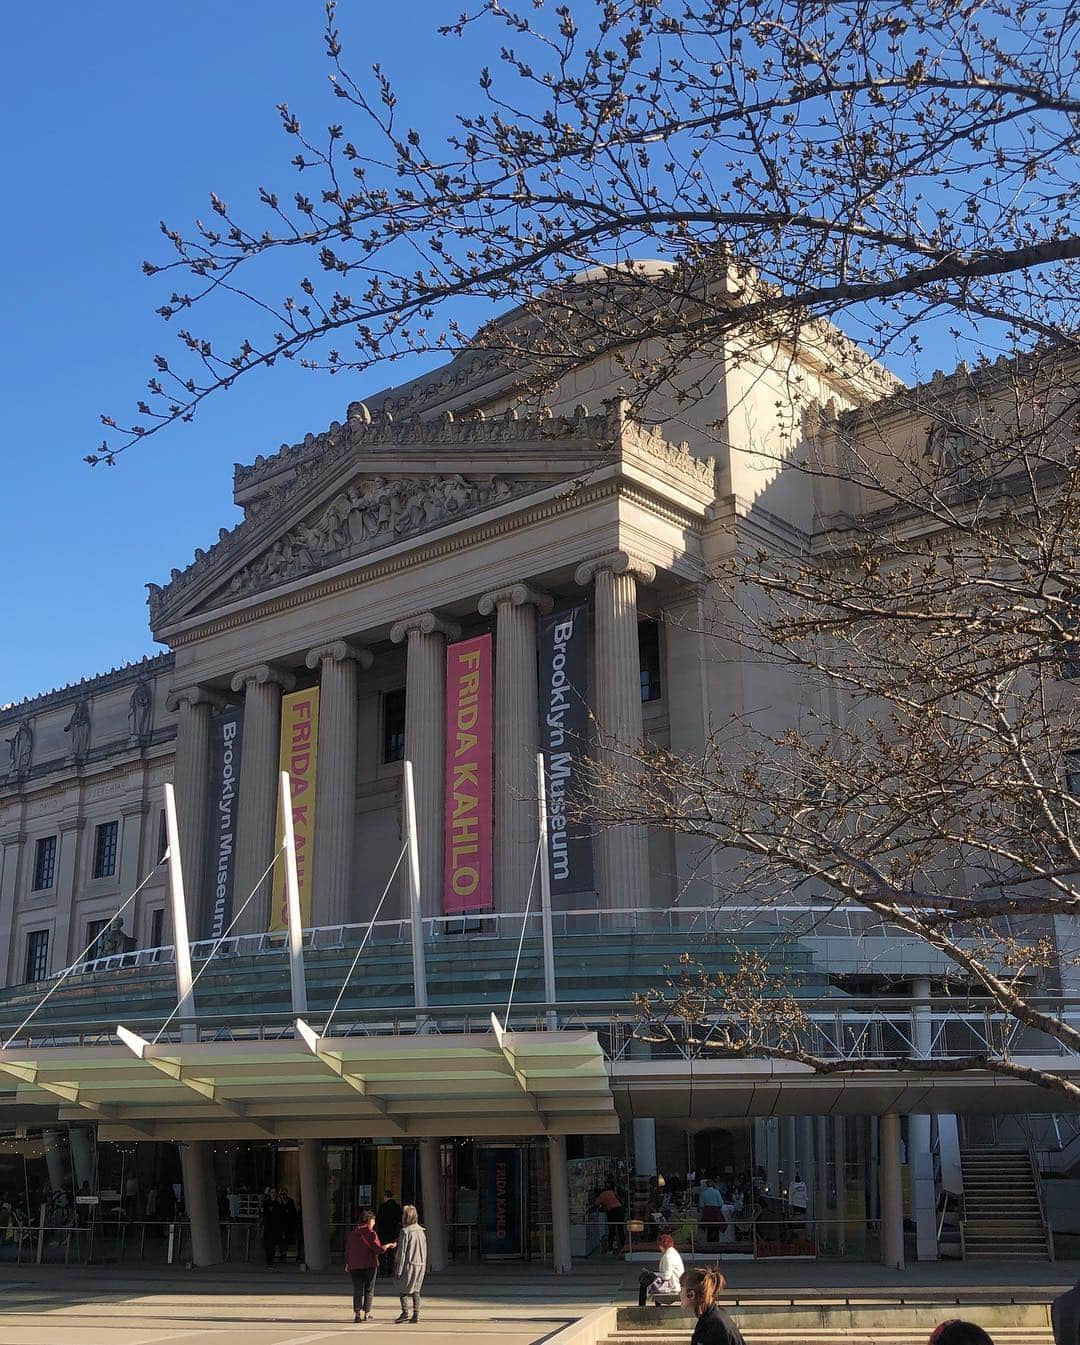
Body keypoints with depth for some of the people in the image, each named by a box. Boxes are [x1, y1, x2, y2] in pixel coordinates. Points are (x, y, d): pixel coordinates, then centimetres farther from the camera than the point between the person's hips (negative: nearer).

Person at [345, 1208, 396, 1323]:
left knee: (357, 1290, 6)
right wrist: (388, 1245, 2)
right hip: (369, 1265, -4)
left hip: (354, 1266, 4)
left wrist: (347, 1264, 23)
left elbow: (347, 1251, 12)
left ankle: (357, 1314, -3)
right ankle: (366, 1314, 7)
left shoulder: (352, 1234, 8)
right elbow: (378, 1249, -15)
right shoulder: (371, 1233, -9)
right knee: (369, 1290, 7)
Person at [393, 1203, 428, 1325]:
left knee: (403, 1290, 2)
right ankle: (416, 1315, 9)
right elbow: (425, 1250, 11)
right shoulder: (421, 1231, 8)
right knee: (416, 1291, 12)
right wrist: (424, 1267, 17)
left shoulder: (405, 1231, -12)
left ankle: (405, 1312, -10)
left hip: (409, 1264, -7)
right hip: (420, 1265, 7)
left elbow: (402, 1252, -13)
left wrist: (398, 1270, -10)